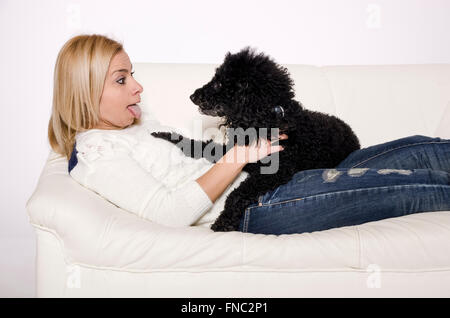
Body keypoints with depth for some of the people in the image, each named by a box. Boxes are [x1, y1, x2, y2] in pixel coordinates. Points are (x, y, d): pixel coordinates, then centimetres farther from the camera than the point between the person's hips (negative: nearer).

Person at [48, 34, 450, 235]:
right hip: (251, 208, -9)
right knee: (411, 186, -11)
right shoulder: (96, 156, -7)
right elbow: (172, 211, -18)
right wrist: (237, 159, -18)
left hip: (255, 179, 9)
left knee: (417, 149, 2)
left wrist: (256, 137, 7)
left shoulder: (137, 125, 20)